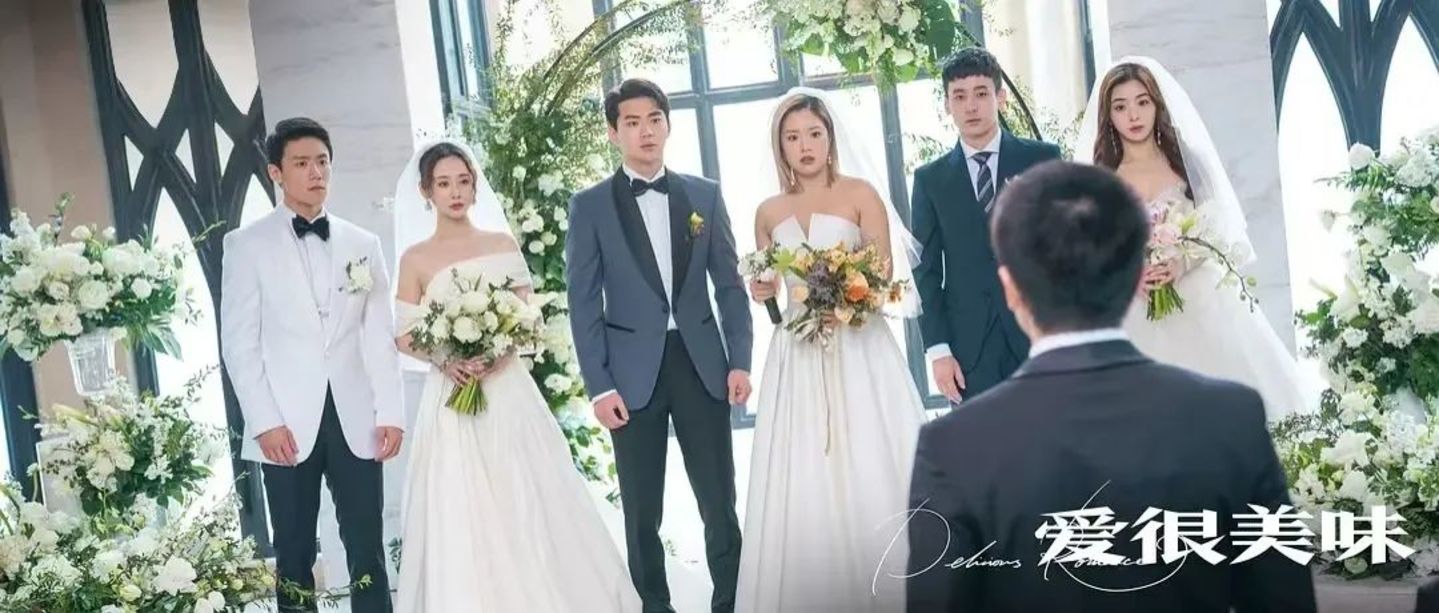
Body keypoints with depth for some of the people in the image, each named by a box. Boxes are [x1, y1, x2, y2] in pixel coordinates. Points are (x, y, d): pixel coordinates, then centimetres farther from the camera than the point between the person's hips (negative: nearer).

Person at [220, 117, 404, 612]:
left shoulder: (363, 244, 11)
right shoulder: (247, 245, 2)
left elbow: (379, 335, 7)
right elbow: (239, 342, -2)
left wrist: (389, 412, -1)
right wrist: (264, 422, -10)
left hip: (355, 419, 2)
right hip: (288, 423, -2)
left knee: (368, 550, 4)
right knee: (294, 556, 6)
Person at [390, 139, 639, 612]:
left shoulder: (503, 244, 7)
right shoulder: (415, 259, 3)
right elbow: (404, 336, 4)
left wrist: (500, 352, -13)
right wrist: (444, 360, -14)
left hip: (508, 391, 1)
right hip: (452, 398, -1)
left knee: (529, 507, 2)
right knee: (461, 518, -2)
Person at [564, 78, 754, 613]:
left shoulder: (704, 195, 8)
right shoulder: (590, 206, 2)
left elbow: (730, 284, 8)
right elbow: (583, 303, -1)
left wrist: (739, 361, 0)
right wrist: (599, 386, -8)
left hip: (701, 364, 1)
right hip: (633, 372, -1)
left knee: (720, 502, 4)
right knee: (642, 513, 7)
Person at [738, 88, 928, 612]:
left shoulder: (859, 193, 2)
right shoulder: (769, 213, 13)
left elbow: (885, 271, -4)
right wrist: (762, 292, -2)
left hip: (858, 348, -3)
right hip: (797, 355, 3)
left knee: (871, 471, -3)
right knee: (803, 481, 1)